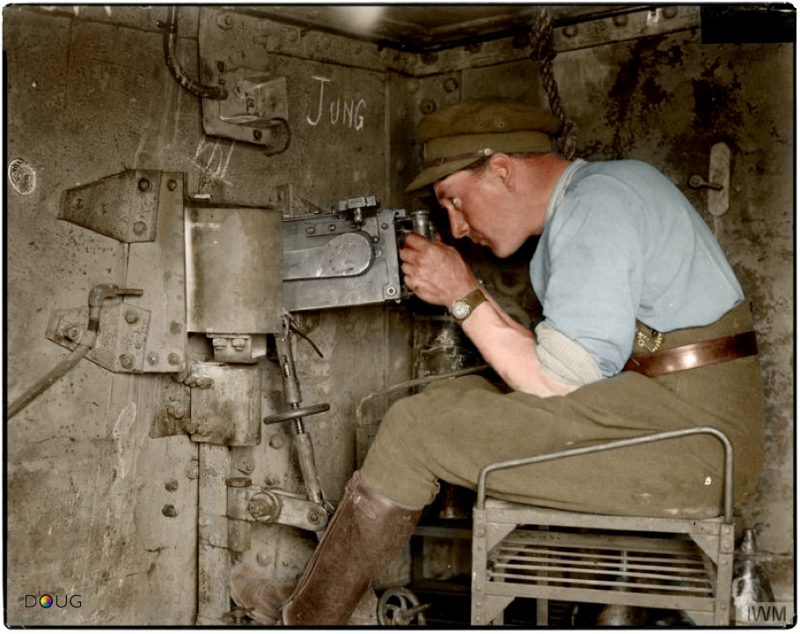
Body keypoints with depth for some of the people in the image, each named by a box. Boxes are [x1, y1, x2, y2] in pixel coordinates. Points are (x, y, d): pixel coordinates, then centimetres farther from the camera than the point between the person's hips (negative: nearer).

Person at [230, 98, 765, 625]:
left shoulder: (598, 203, -13)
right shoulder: (581, 203, 18)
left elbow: (556, 387, -16)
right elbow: (557, 371, 15)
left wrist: (463, 297, -8)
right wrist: (470, 293, 9)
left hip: (690, 432, -10)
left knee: (416, 427, -9)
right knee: (449, 402, 13)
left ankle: (302, 620, 7)